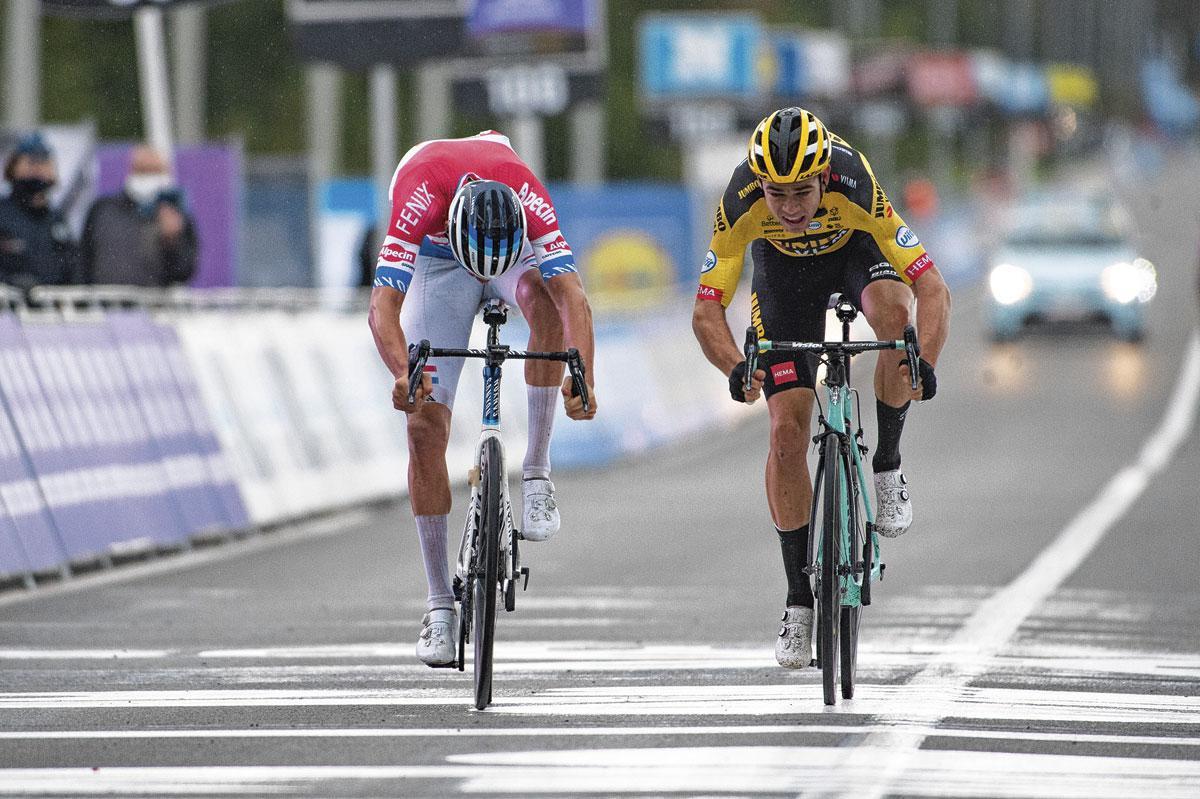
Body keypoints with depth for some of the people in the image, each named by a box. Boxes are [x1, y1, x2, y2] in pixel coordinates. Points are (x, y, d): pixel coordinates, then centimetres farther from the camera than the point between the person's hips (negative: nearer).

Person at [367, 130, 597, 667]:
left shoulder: (528, 195, -38)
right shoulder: (420, 197, -40)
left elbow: (572, 296, -45)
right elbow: (383, 305, -45)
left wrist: (583, 377, -60)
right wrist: (403, 374, -63)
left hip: (518, 247, 0)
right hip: (438, 257, 0)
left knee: (546, 299, -37)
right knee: (425, 424, -11)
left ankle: (536, 472, -24)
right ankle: (439, 605, -4)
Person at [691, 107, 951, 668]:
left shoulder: (856, 190, -39)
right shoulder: (741, 202, -35)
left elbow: (933, 290, -37)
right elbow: (707, 311, -28)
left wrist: (925, 363, -54)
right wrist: (736, 369, -48)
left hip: (856, 248, -1)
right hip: (784, 267, 1)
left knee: (894, 313, -37)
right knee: (787, 430, -10)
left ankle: (887, 467, -13)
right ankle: (800, 601, 3)